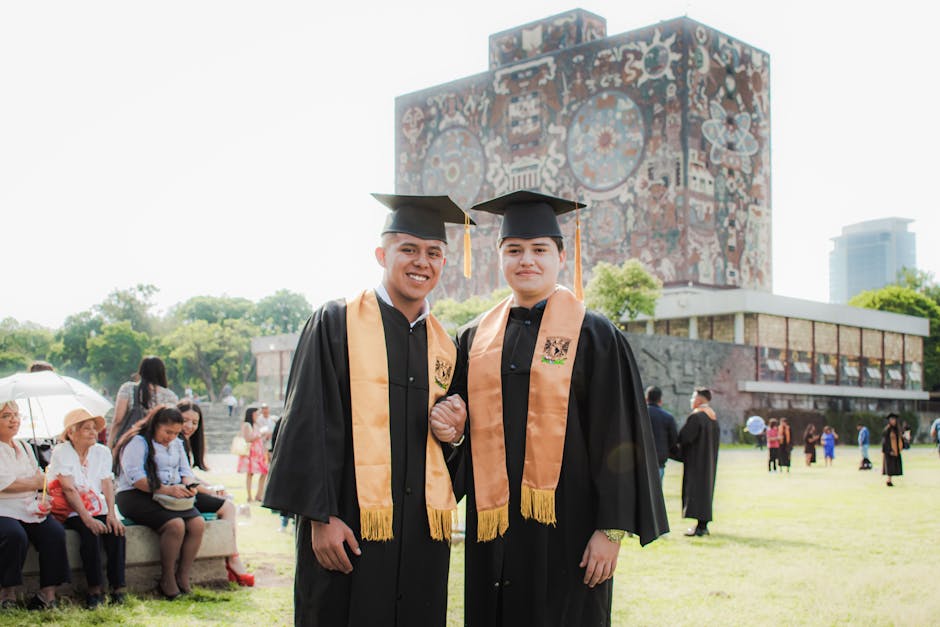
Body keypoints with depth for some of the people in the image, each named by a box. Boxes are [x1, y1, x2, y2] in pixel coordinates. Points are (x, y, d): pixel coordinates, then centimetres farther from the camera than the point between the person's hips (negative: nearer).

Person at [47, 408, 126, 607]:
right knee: (90, 533, -32)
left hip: (98, 509, 4)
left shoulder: (102, 451, 10)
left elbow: (108, 485, 2)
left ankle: (118, 588, -22)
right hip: (72, 512, -4)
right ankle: (95, 589, -26)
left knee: (116, 531, -25)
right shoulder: (61, 452, -5)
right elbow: (69, 489, -15)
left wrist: (111, 515, -14)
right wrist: (87, 518, -25)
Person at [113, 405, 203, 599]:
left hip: (172, 498, 7)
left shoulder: (176, 444, 20)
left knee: (198, 523, -20)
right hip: (137, 496, -7)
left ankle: (183, 577, -13)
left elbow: (186, 470, 19)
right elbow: (135, 477, -17)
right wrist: (166, 489, -24)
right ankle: (167, 580, -16)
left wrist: (188, 486, -6)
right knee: (176, 525, -31)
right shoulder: (138, 442, -6)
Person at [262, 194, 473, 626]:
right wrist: (321, 517, -13)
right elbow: (308, 426, -7)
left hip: (423, 532, 5)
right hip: (349, 527, -5)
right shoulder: (337, 324, -1)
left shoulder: (445, 346, 13)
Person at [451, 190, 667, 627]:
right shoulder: (475, 338, 9)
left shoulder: (593, 336, -2)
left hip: (566, 522, -3)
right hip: (493, 522, 4)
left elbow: (617, 439, -6)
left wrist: (610, 529, -11)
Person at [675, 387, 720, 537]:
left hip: (696, 460, -9)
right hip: (709, 460, 9)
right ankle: (704, 525, 14)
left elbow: (684, 437, -20)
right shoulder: (713, 417, 11)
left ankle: (700, 527, -11)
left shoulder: (696, 417, -17)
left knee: (696, 489, -8)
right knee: (706, 488, 12)